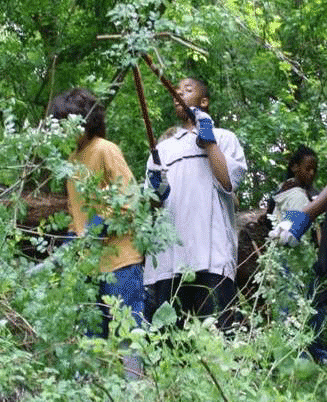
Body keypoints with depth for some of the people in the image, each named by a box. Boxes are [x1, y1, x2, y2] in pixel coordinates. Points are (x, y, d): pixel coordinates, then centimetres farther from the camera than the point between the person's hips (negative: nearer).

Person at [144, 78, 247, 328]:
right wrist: (158, 192, -1)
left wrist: (207, 140, 3)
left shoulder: (223, 138, 18)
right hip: (167, 258, 4)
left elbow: (229, 181, -1)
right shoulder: (163, 148, 29)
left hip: (211, 255, -3)